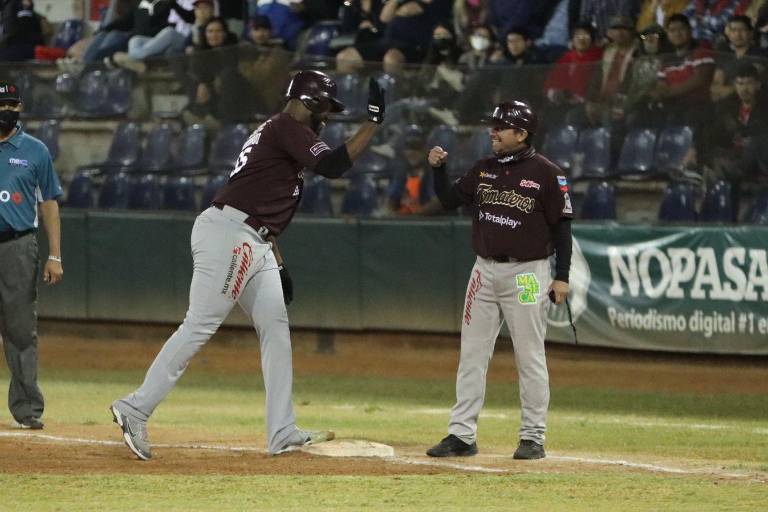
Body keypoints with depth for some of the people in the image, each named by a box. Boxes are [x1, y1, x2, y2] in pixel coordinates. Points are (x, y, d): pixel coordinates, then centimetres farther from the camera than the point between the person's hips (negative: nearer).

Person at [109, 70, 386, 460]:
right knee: (199, 325, -14)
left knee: (276, 329, 7)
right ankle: (135, 410, -14)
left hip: (255, 245, 11)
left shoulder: (279, 133, 24)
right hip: (226, 234, -11)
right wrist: (373, 121, -12)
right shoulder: (289, 128, -7)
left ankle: (283, 435, 5)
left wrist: (278, 265, 23)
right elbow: (332, 165, -19)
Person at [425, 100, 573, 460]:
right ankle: (462, 435, 9)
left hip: (527, 274, -6)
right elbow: (449, 200, 14)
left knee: (530, 358, 0)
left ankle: (533, 438, 7)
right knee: (471, 355, 5)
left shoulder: (545, 173, -8)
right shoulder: (484, 169, 9)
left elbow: (561, 225, -7)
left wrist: (562, 277, -11)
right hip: (485, 271, 6)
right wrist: (438, 169, -3)